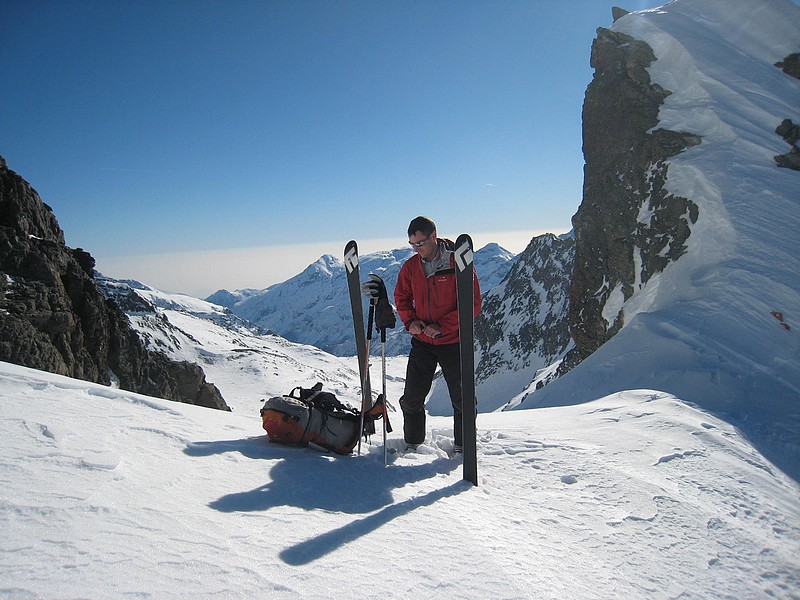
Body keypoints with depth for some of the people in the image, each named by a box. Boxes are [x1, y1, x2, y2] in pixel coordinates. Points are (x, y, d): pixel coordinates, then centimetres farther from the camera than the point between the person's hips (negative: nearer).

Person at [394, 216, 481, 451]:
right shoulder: (410, 267, 0)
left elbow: (473, 304, -14)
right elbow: (401, 297, 13)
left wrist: (442, 326, -20)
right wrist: (410, 321, -6)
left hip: (453, 341, -3)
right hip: (422, 341, 4)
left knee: (461, 397, 9)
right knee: (411, 397, 6)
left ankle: (463, 444, 28)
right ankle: (412, 442, 26)